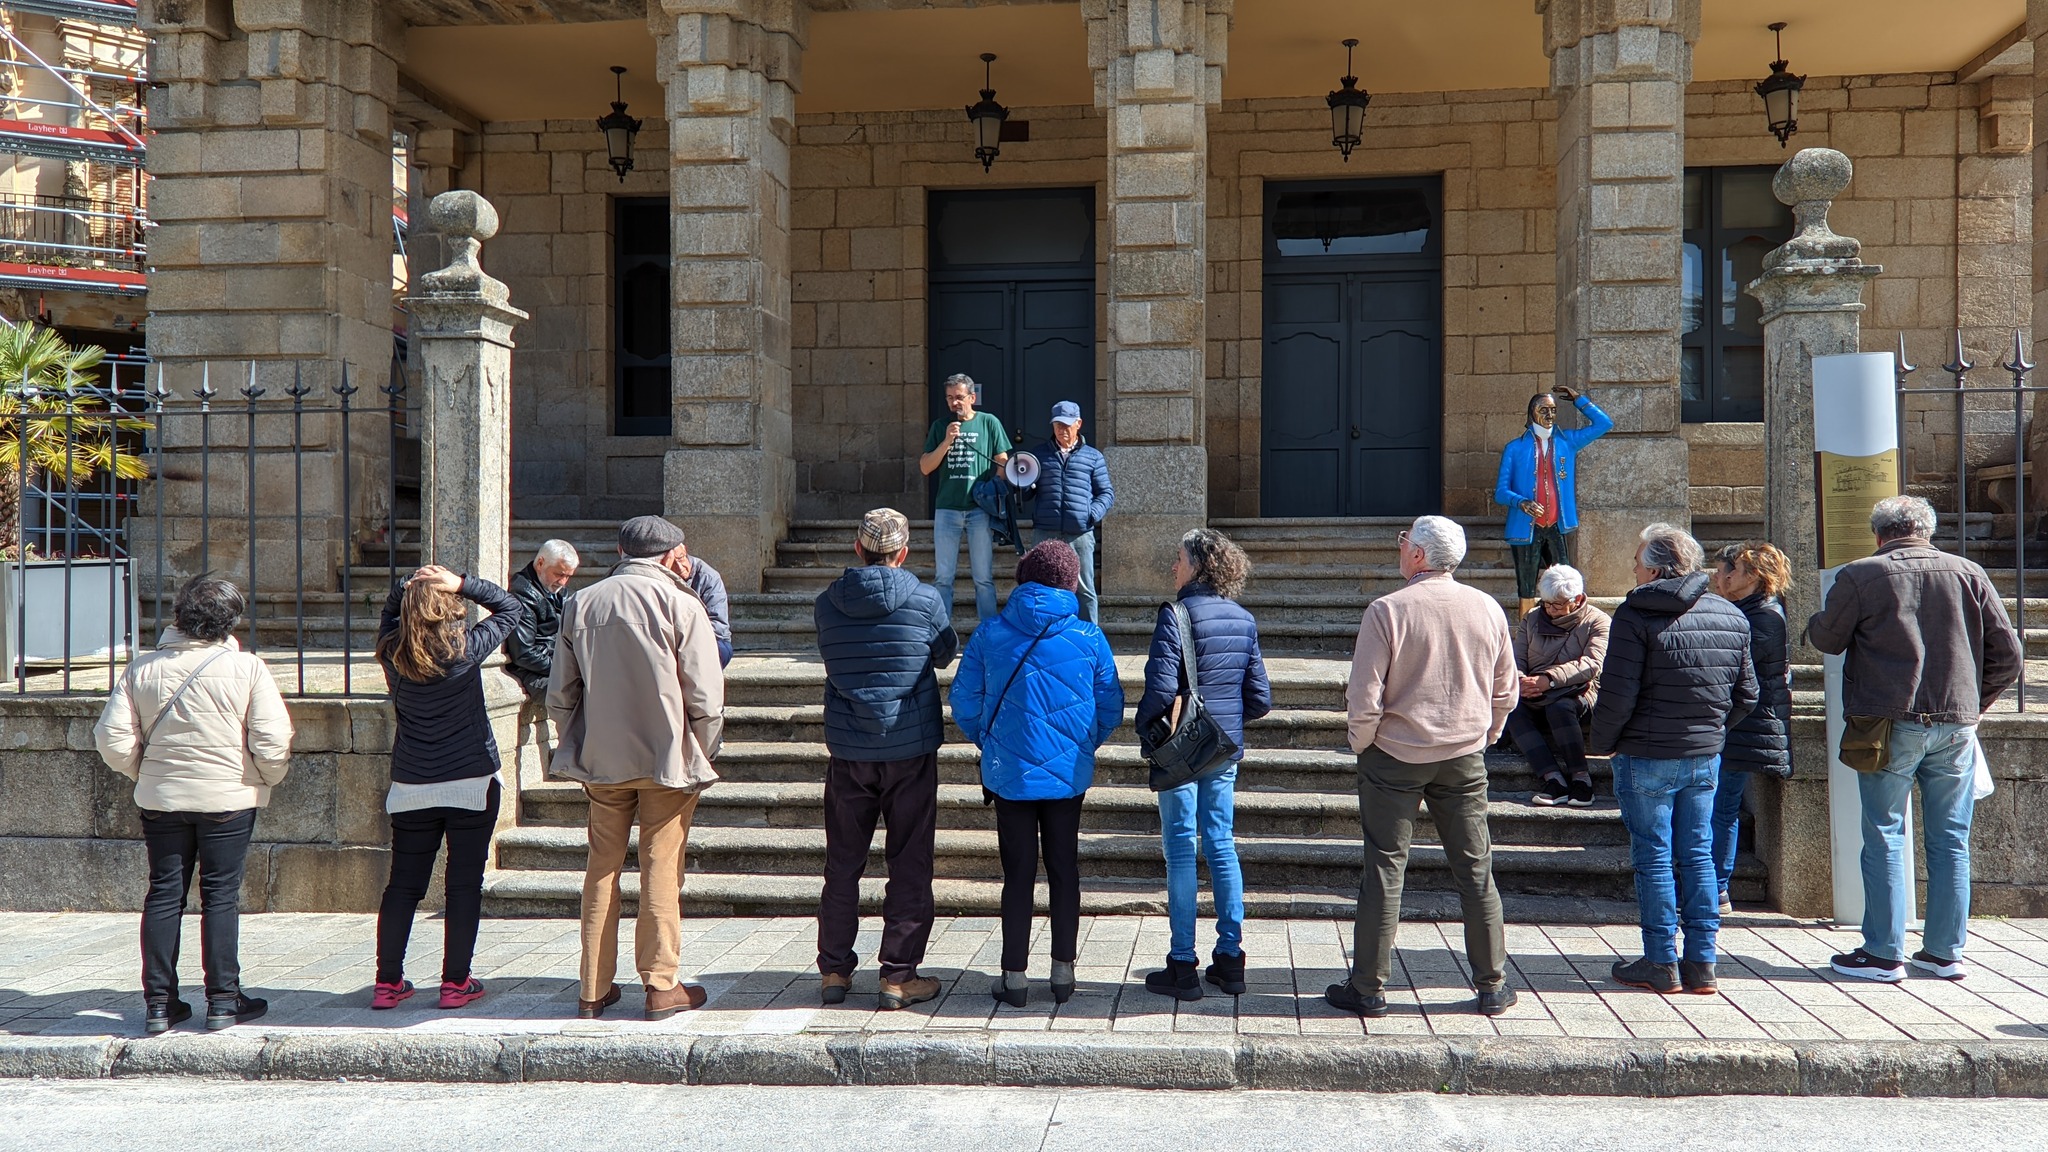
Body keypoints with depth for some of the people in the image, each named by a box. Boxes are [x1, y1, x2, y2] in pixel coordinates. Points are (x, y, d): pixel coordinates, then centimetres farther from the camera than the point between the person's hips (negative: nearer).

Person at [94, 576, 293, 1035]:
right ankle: (223, 1001, 9)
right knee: (220, 896, 5)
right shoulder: (246, 668, -11)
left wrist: (146, 773, 14)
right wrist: (270, 779, 6)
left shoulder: (143, 669, -1)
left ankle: (158, 1003, 13)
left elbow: (113, 739, -3)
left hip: (160, 799, 3)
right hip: (228, 799, -3)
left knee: (163, 894, 10)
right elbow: (272, 742, -14)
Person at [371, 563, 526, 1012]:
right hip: (471, 784, -3)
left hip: (410, 789, 3)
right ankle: (456, 983, 5)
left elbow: (389, 610, 18)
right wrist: (463, 583, -7)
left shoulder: (391, 652, -3)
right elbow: (512, 608, 1)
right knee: (464, 884, 3)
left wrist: (409, 585, 0)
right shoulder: (465, 650, -12)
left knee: (403, 884, 11)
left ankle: (387, 983, 15)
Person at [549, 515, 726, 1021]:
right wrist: (701, 756, 2)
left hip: (602, 762, 4)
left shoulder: (580, 604, 5)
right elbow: (706, 697, -10)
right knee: (662, 868, 4)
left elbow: (560, 695, 9)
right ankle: (662, 986, 7)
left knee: (602, 867, 12)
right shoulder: (680, 604, -8)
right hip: (667, 757, -4)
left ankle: (594, 989, 17)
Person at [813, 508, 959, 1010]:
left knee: (842, 863, 13)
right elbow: (945, 653, 9)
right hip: (910, 748, -2)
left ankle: (834, 970, 18)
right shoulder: (924, 600, -8)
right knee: (909, 864, 6)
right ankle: (899, 975, 7)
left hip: (848, 751, 2)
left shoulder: (827, 604, -3)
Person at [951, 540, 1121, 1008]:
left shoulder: (990, 634, -5)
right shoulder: (1088, 637, -5)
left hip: (1009, 774, 0)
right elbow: (1110, 710, 1)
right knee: (1064, 870, 13)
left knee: (1018, 873, 8)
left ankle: (1014, 975, 12)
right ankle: (1063, 971, 18)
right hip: (1069, 775, 0)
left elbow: (963, 705, -1)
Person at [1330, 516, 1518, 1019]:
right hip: (1465, 758, 3)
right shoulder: (1487, 609, 0)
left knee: (1385, 868, 3)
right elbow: (1506, 691, 8)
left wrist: (1362, 745, 2)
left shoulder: (1387, 610, -14)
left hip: (1395, 755, -3)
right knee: (1476, 870, 11)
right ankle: (1492, 986, 18)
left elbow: (1364, 697, -14)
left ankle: (1369, 988, 8)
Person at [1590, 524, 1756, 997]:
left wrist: (1600, 743, -2)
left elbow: (1618, 695, -17)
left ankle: (1661, 964, 7)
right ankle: (1702, 964, 14)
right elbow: (1746, 695, 11)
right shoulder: (1732, 617, 7)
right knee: (1697, 855, 11)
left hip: (1647, 757, -6)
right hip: (1706, 757, 6)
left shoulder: (1636, 615, -13)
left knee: (1653, 857, 3)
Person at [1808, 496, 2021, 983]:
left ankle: (1883, 954, 3)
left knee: (1884, 837, 2)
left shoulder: (1860, 576, -4)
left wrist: (1815, 621, 27)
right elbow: (2008, 653, 6)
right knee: (1950, 840, 10)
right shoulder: (1968, 574, 7)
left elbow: (1827, 639, 5)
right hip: (1955, 725, 4)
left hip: (1889, 724, -3)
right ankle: (1944, 951, 15)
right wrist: (1972, 703, 18)